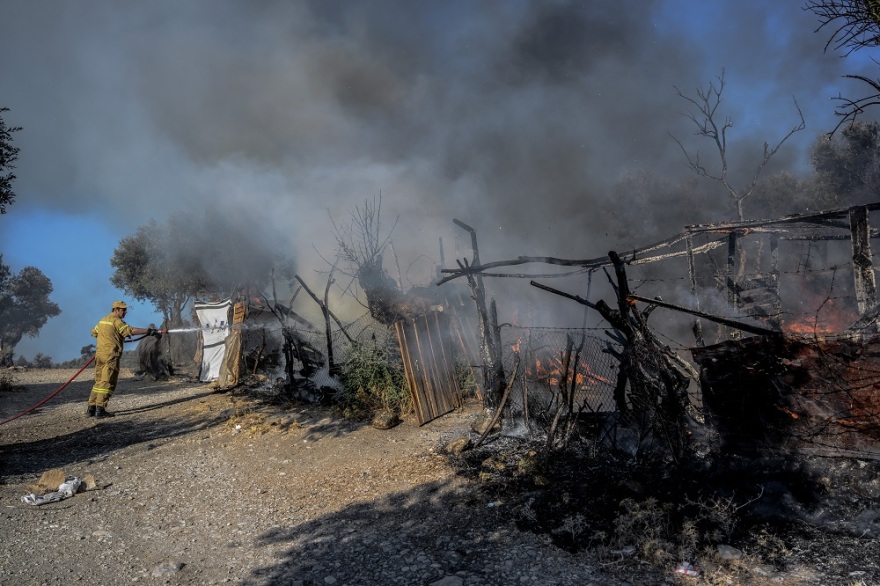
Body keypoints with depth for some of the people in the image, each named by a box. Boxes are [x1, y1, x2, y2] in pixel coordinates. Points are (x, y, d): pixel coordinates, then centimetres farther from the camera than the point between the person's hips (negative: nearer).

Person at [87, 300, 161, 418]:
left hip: (100, 354, 9)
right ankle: (100, 409, -8)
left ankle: (91, 408, 14)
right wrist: (149, 331, -22)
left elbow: (94, 332, 29)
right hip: (111, 355, -9)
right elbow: (130, 330, -21)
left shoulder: (103, 320, 18)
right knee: (107, 383, -6)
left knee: (99, 382, 14)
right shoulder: (116, 321, -10)